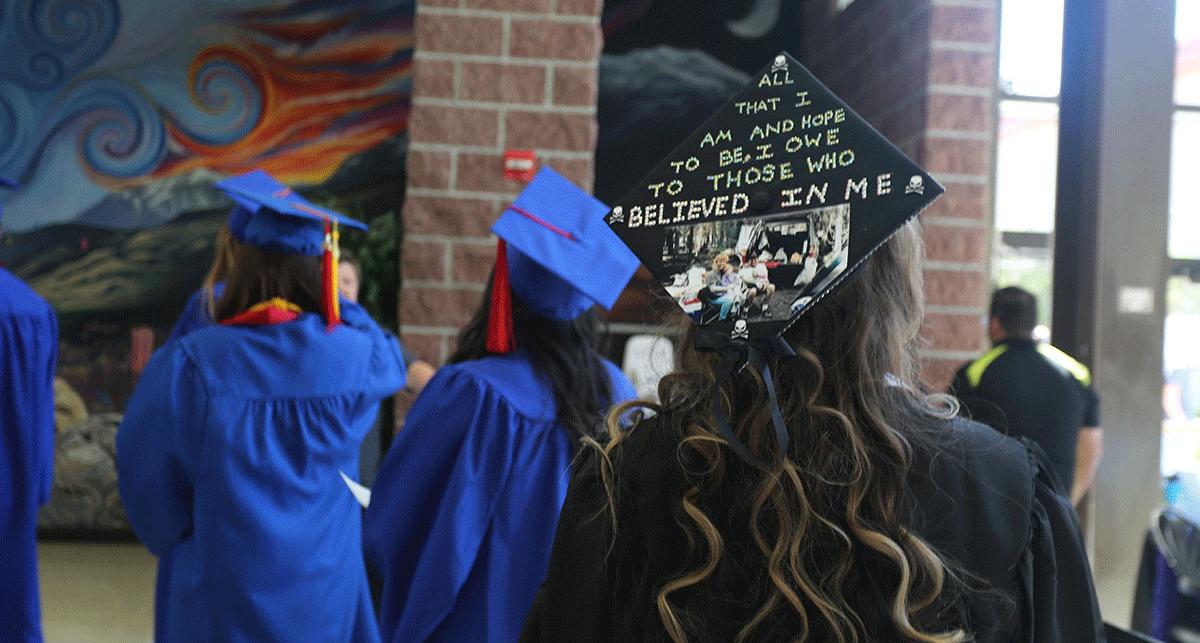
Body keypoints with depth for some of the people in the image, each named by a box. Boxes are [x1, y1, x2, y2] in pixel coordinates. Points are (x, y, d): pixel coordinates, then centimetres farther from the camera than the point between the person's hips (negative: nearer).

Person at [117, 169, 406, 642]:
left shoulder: (190, 360, -19)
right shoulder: (350, 354, -15)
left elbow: (142, 464, -7)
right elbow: (390, 360, 10)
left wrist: (176, 536, 12)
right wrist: (337, 298, 11)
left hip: (217, 582, -1)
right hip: (319, 582, 1)